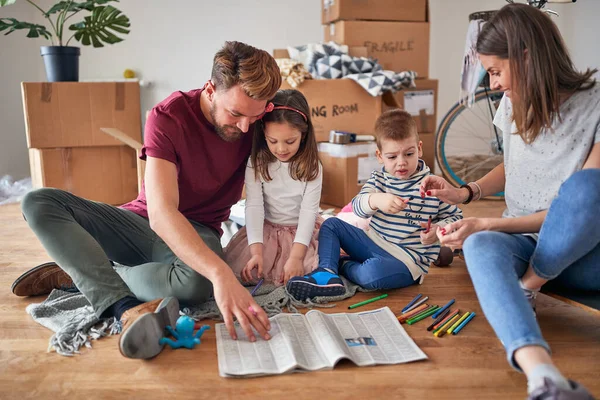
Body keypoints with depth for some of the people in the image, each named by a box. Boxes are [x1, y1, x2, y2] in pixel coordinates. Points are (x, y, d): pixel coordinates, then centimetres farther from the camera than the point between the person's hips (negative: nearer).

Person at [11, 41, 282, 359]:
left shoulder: (257, 121, -10)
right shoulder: (168, 117, -21)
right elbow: (161, 212, -34)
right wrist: (221, 272, -49)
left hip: (198, 234, 1)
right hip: (143, 222, 0)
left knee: (198, 282, -38)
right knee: (38, 203, -21)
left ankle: (82, 271, -13)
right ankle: (127, 308, -40)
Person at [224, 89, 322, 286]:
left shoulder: (312, 167, -12)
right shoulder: (256, 164, -11)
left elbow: (309, 211, -16)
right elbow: (254, 206, -16)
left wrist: (296, 256, -27)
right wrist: (256, 251, -28)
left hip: (302, 229, -1)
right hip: (266, 228, 1)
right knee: (236, 268, -14)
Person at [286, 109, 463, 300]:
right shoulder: (378, 178, 2)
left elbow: (455, 216, 2)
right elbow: (357, 208, -12)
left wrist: (438, 229, -20)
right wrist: (375, 200, -35)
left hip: (408, 257, -6)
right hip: (374, 241, 6)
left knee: (372, 273, -37)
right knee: (331, 224, 3)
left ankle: (344, 266, -5)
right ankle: (327, 274, -16)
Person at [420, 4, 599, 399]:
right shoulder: (513, 104, 7)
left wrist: (487, 224, -21)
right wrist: (465, 193, 5)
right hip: (525, 241, 4)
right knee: (481, 246, -35)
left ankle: (527, 290, -17)